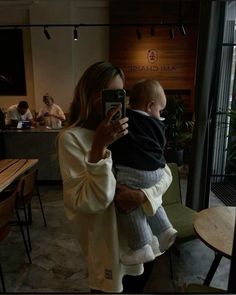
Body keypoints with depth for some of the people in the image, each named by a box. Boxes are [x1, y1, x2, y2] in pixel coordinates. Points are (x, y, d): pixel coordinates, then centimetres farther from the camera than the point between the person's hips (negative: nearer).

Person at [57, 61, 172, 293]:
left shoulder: (131, 129, -2)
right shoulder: (71, 138, -18)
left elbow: (165, 173, -2)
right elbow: (86, 203, -23)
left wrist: (143, 194, -22)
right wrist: (99, 147, -31)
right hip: (107, 243, -4)